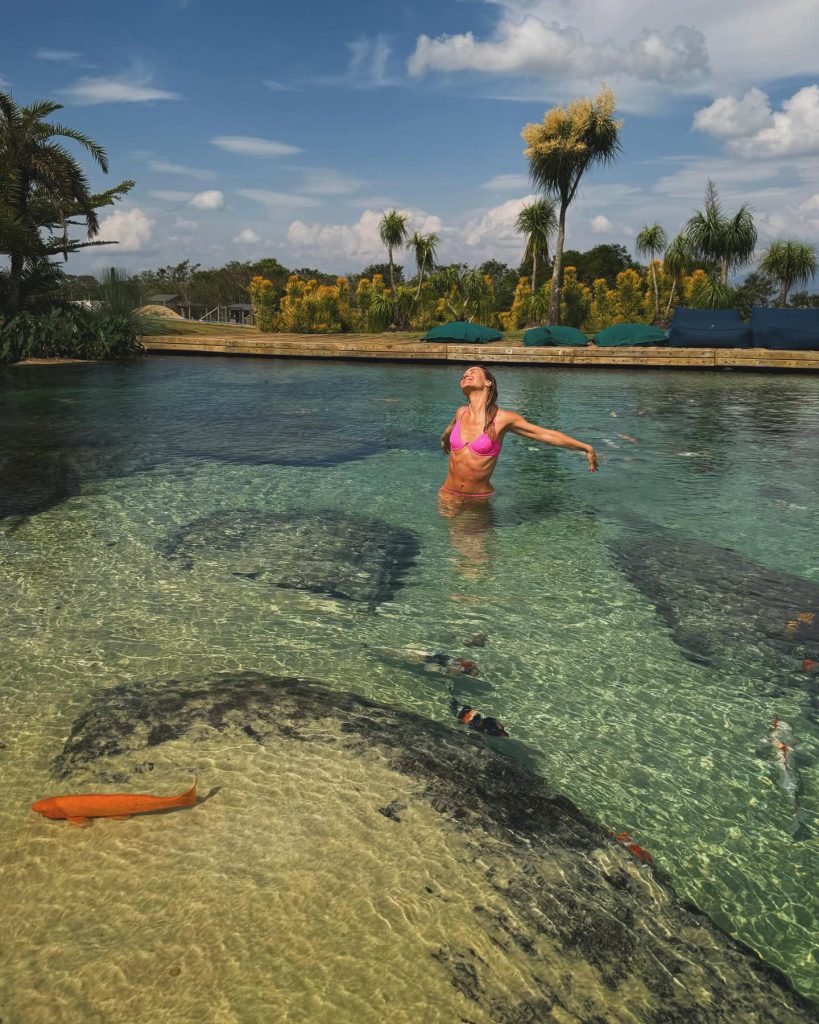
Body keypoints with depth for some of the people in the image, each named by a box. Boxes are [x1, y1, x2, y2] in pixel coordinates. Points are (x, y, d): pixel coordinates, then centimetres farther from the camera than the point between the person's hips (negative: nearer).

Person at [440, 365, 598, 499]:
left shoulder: (503, 418, -9)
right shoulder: (461, 413, 3)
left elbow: (547, 434, -4)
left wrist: (586, 447, -3)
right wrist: (444, 441, 50)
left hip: (480, 498, -3)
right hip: (449, 496, 3)